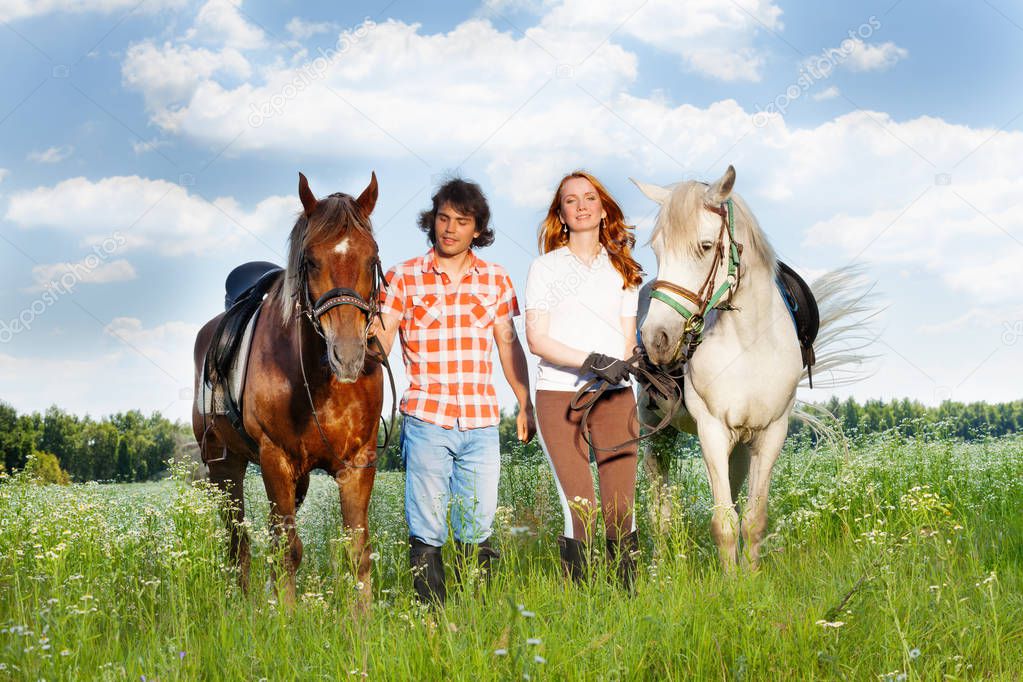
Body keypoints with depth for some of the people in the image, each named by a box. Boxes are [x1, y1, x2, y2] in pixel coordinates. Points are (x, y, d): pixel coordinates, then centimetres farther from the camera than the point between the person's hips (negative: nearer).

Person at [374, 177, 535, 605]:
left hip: (481, 423, 2)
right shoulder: (404, 278, 2)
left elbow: (509, 345, 16)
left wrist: (525, 404, 12)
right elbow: (380, 345, -3)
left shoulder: (496, 280, 10)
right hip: (425, 420, -2)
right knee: (426, 534, 0)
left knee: (477, 534, 6)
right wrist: (372, 322, -24)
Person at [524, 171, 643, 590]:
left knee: (621, 514, -2)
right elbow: (536, 339, -3)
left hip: (613, 396, 3)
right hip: (558, 395, -2)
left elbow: (628, 339, 11)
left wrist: (621, 364, -11)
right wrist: (590, 359, -16)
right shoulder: (545, 268, 6)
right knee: (580, 514, -9)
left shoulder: (621, 269, 15)